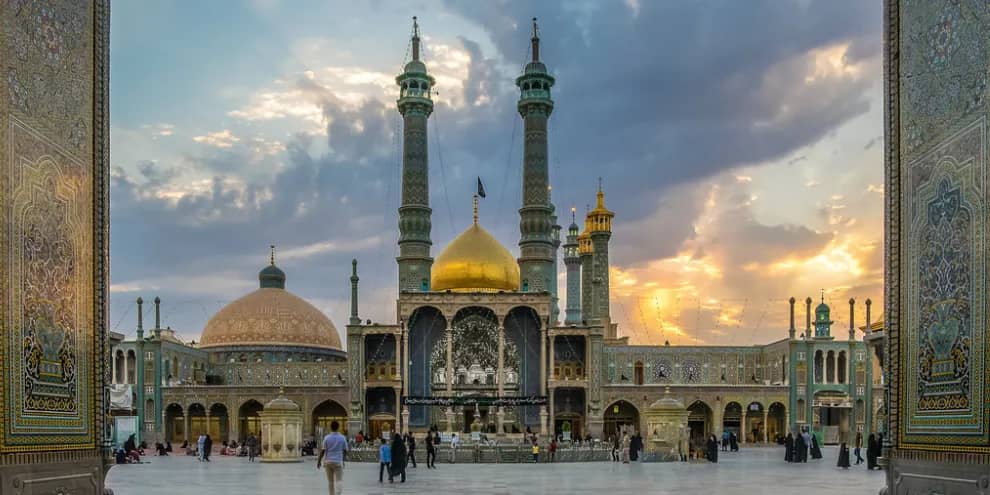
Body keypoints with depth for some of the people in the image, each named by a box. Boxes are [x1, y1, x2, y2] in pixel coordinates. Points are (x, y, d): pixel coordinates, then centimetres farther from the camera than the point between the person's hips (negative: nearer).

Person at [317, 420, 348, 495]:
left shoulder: (327, 438, -4)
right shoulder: (342, 438, -2)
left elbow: (322, 451, -5)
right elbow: (345, 451, 4)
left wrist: (319, 461, 5)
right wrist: (343, 460, 19)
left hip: (328, 461, 1)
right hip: (338, 461, -1)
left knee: (330, 481, 14)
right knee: (339, 481, -4)